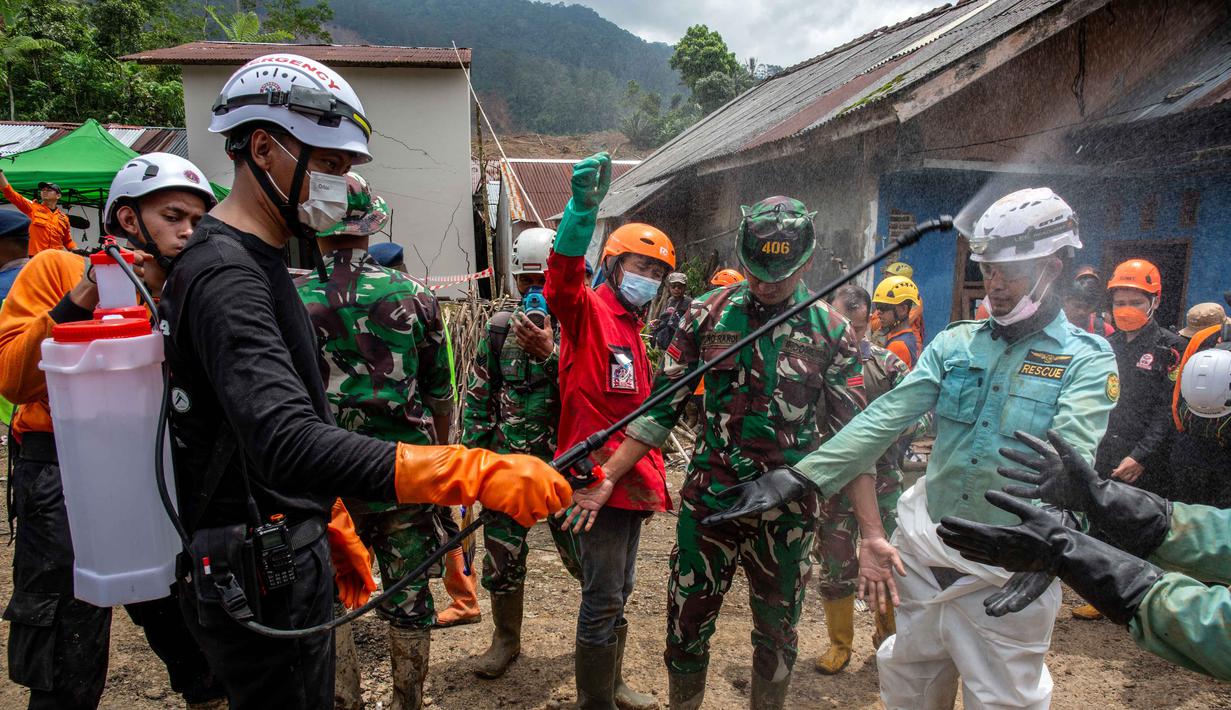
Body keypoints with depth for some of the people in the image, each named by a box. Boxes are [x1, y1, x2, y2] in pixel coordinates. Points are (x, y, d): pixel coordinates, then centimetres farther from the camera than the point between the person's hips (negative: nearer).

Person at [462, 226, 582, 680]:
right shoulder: (500, 327, 5)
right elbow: (478, 394, 8)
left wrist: (550, 353, -31)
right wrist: (472, 451, 5)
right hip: (506, 462, 3)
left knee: (582, 554, 5)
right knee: (502, 557, 10)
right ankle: (506, 639, 31)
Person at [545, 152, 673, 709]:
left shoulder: (633, 328, 18)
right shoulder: (589, 311, -8)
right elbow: (562, 282, -33)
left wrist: (652, 469, 25)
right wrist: (582, 210, -47)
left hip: (632, 475, 10)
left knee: (619, 590, 21)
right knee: (603, 596, -2)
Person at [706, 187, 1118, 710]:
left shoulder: (1088, 360, -6)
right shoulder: (954, 344, 4)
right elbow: (884, 419, -6)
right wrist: (801, 476, -17)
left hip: (1009, 575, -3)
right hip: (924, 550, 4)